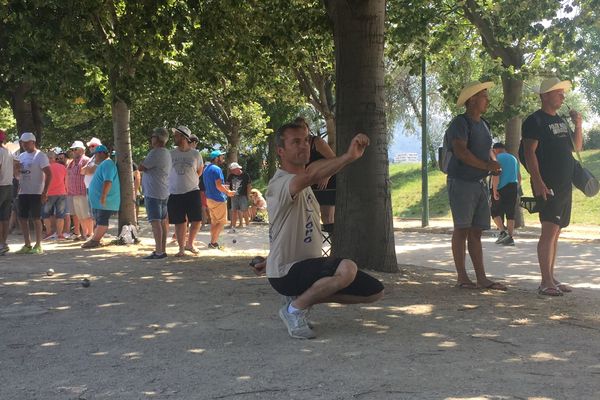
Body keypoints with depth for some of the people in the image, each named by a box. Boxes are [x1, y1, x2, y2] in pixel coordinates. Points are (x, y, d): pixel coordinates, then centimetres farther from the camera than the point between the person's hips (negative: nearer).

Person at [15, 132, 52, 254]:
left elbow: (49, 174, -13)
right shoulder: (21, 156, 14)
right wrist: (17, 169, -1)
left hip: (36, 192, -7)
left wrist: (45, 192, -18)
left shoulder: (40, 156, -8)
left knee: (36, 218, -4)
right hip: (23, 192, 7)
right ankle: (27, 245, 16)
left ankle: (38, 246, 3)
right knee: (22, 218, 7)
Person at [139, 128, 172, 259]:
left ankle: (158, 252, -13)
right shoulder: (167, 153, 15)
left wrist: (143, 162, 5)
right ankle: (162, 250, 15)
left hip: (153, 193, -10)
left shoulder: (155, 153, -16)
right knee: (163, 221, 11)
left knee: (155, 221, -10)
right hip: (164, 193, 10)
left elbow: (141, 168, -13)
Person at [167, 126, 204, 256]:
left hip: (192, 191, 0)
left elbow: (199, 170, 15)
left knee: (196, 220, -1)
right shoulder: (171, 154, 2)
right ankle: (181, 248, 16)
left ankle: (190, 243, 21)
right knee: (179, 222, 4)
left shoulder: (195, 154, -1)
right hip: (175, 193, 0)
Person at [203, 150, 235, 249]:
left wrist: (225, 189, 22)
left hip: (209, 198, 9)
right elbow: (218, 185, -22)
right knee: (222, 221, -4)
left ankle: (213, 242, 15)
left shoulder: (207, 169, 16)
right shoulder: (217, 169, -15)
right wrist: (228, 192, -8)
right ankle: (213, 242, -7)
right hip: (218, 199, -9)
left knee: (214, 221, 14)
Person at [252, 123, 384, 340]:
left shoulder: (302, 184, 13)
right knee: (347, 269, -36)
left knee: (374, 291, 6)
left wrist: (274, 261, 31)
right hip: (285, 274, -10)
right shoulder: (279, 183, -21)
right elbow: (311, 175, -43)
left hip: (307, 265, 10)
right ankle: (294, 309, -12)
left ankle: (305, 298, 13)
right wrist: (349, 156, -57)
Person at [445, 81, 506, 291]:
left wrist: (494, 163, 5)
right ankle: (461, 277, -2)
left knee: (476, 232, 7)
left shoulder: (483, 124, 18)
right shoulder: (460, 122, -9)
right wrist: (486, 165, -21)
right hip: (461, 181, -8)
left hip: (480, 183, 8)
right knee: (462, 229, -6)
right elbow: (461, 151, -20)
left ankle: (481, 278, 8)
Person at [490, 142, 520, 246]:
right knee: (510, 214, 7)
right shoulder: (514, 158, 17)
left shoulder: (497, 158, -3)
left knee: (495, 211, 4)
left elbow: (495, 175, -14)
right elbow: (519, 176, 21)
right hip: (513, 188, 6)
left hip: (501, 188, -6)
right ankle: (510, 237, 4)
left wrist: (494, 190, -14)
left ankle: (502, 231, -13)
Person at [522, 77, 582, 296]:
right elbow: (529, 153, -14)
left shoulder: (561, 120, 18)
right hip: (547, 186, -8)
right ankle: (546, 282, -13)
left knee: (555, 233, 10)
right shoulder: (535, 121, -7)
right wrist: (538, 182, -22)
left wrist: (578, 125, 5)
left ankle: (551, 278, 15)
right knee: (549, 231, -13)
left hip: (565, 185, 8)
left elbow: (576, 147, 22)